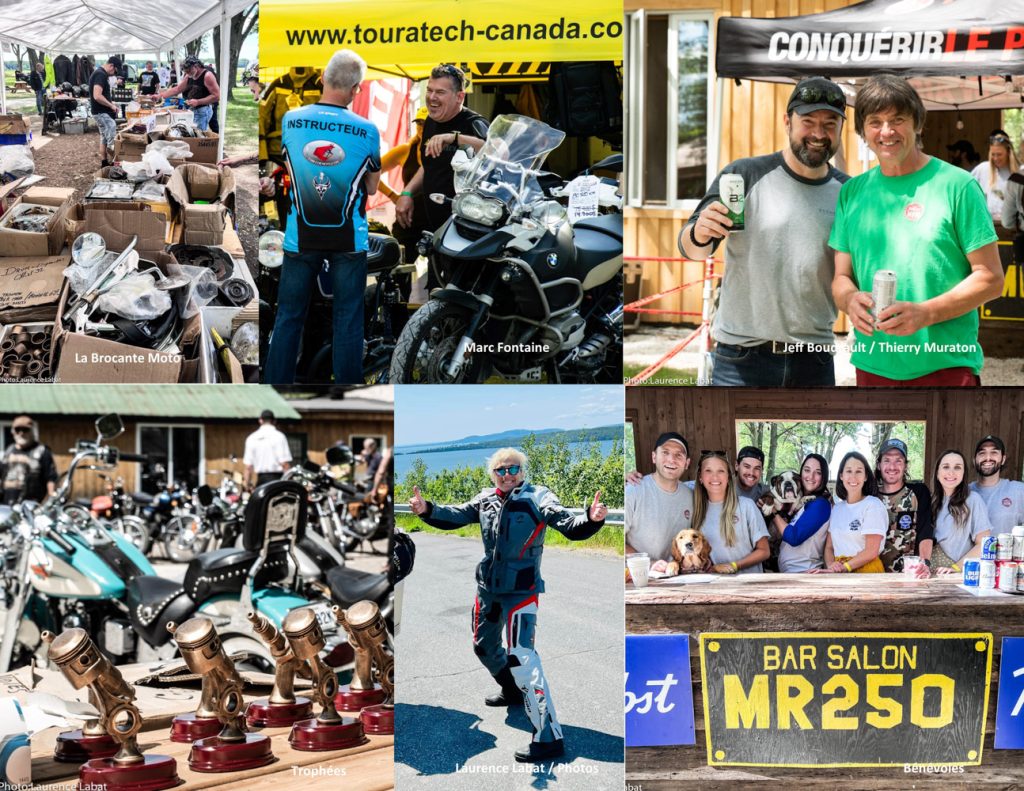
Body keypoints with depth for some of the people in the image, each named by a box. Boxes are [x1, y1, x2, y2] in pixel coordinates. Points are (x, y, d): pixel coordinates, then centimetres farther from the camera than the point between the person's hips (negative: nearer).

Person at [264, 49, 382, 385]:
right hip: (350, 240, -1)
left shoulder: (290, 121, -6)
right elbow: (372, 188, 0)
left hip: (301, 237, 1)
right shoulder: (367, 130, -10)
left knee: (288, 318, 9)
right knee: (348, 320, 5)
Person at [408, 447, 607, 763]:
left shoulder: (538, 498, -12)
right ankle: (513, 691, 54)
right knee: (483, 646, 25)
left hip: (520, 591, -7)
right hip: (488, 588, 7)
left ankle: (549, 738, -17)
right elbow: (456, 516, 4)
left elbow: (569, 526, -21)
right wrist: (426, 510, -15)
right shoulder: (485, 499, 4)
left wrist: (591, 519, -42)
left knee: (520, 658, -18)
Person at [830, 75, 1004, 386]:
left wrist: (925, 313, -19)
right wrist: (850, 299, -11)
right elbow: (841, 276, 13)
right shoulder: (852, 192, 10)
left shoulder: (956, 185, -3)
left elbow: (990, 278, -5)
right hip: (873, 367, 4)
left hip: (945, 367, -4)